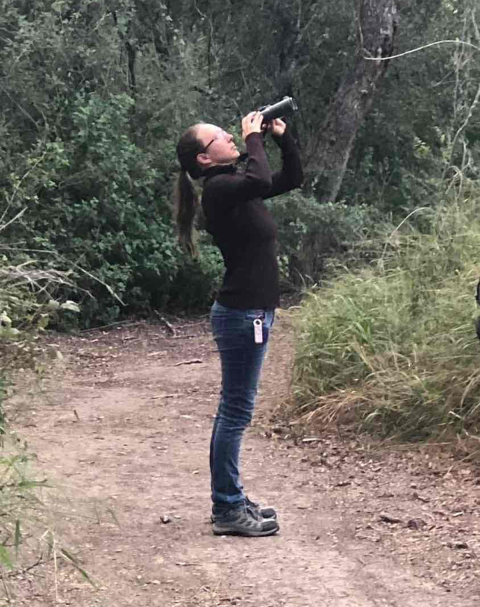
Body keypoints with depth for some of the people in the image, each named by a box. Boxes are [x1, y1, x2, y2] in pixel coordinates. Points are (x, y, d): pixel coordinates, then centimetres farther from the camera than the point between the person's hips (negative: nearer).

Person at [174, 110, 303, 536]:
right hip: (241, 313, -10)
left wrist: (282, 136, 10)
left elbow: (293, 178, 22)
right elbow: (262, 182, -35)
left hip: (252, 311, 10)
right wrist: (254, 138, -19)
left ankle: (230, 500, 23)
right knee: (236, 412, -4)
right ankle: (228, 512, 2)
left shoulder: (236, 184, 13)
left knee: (233, 410, 14)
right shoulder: (218, 188, -15)